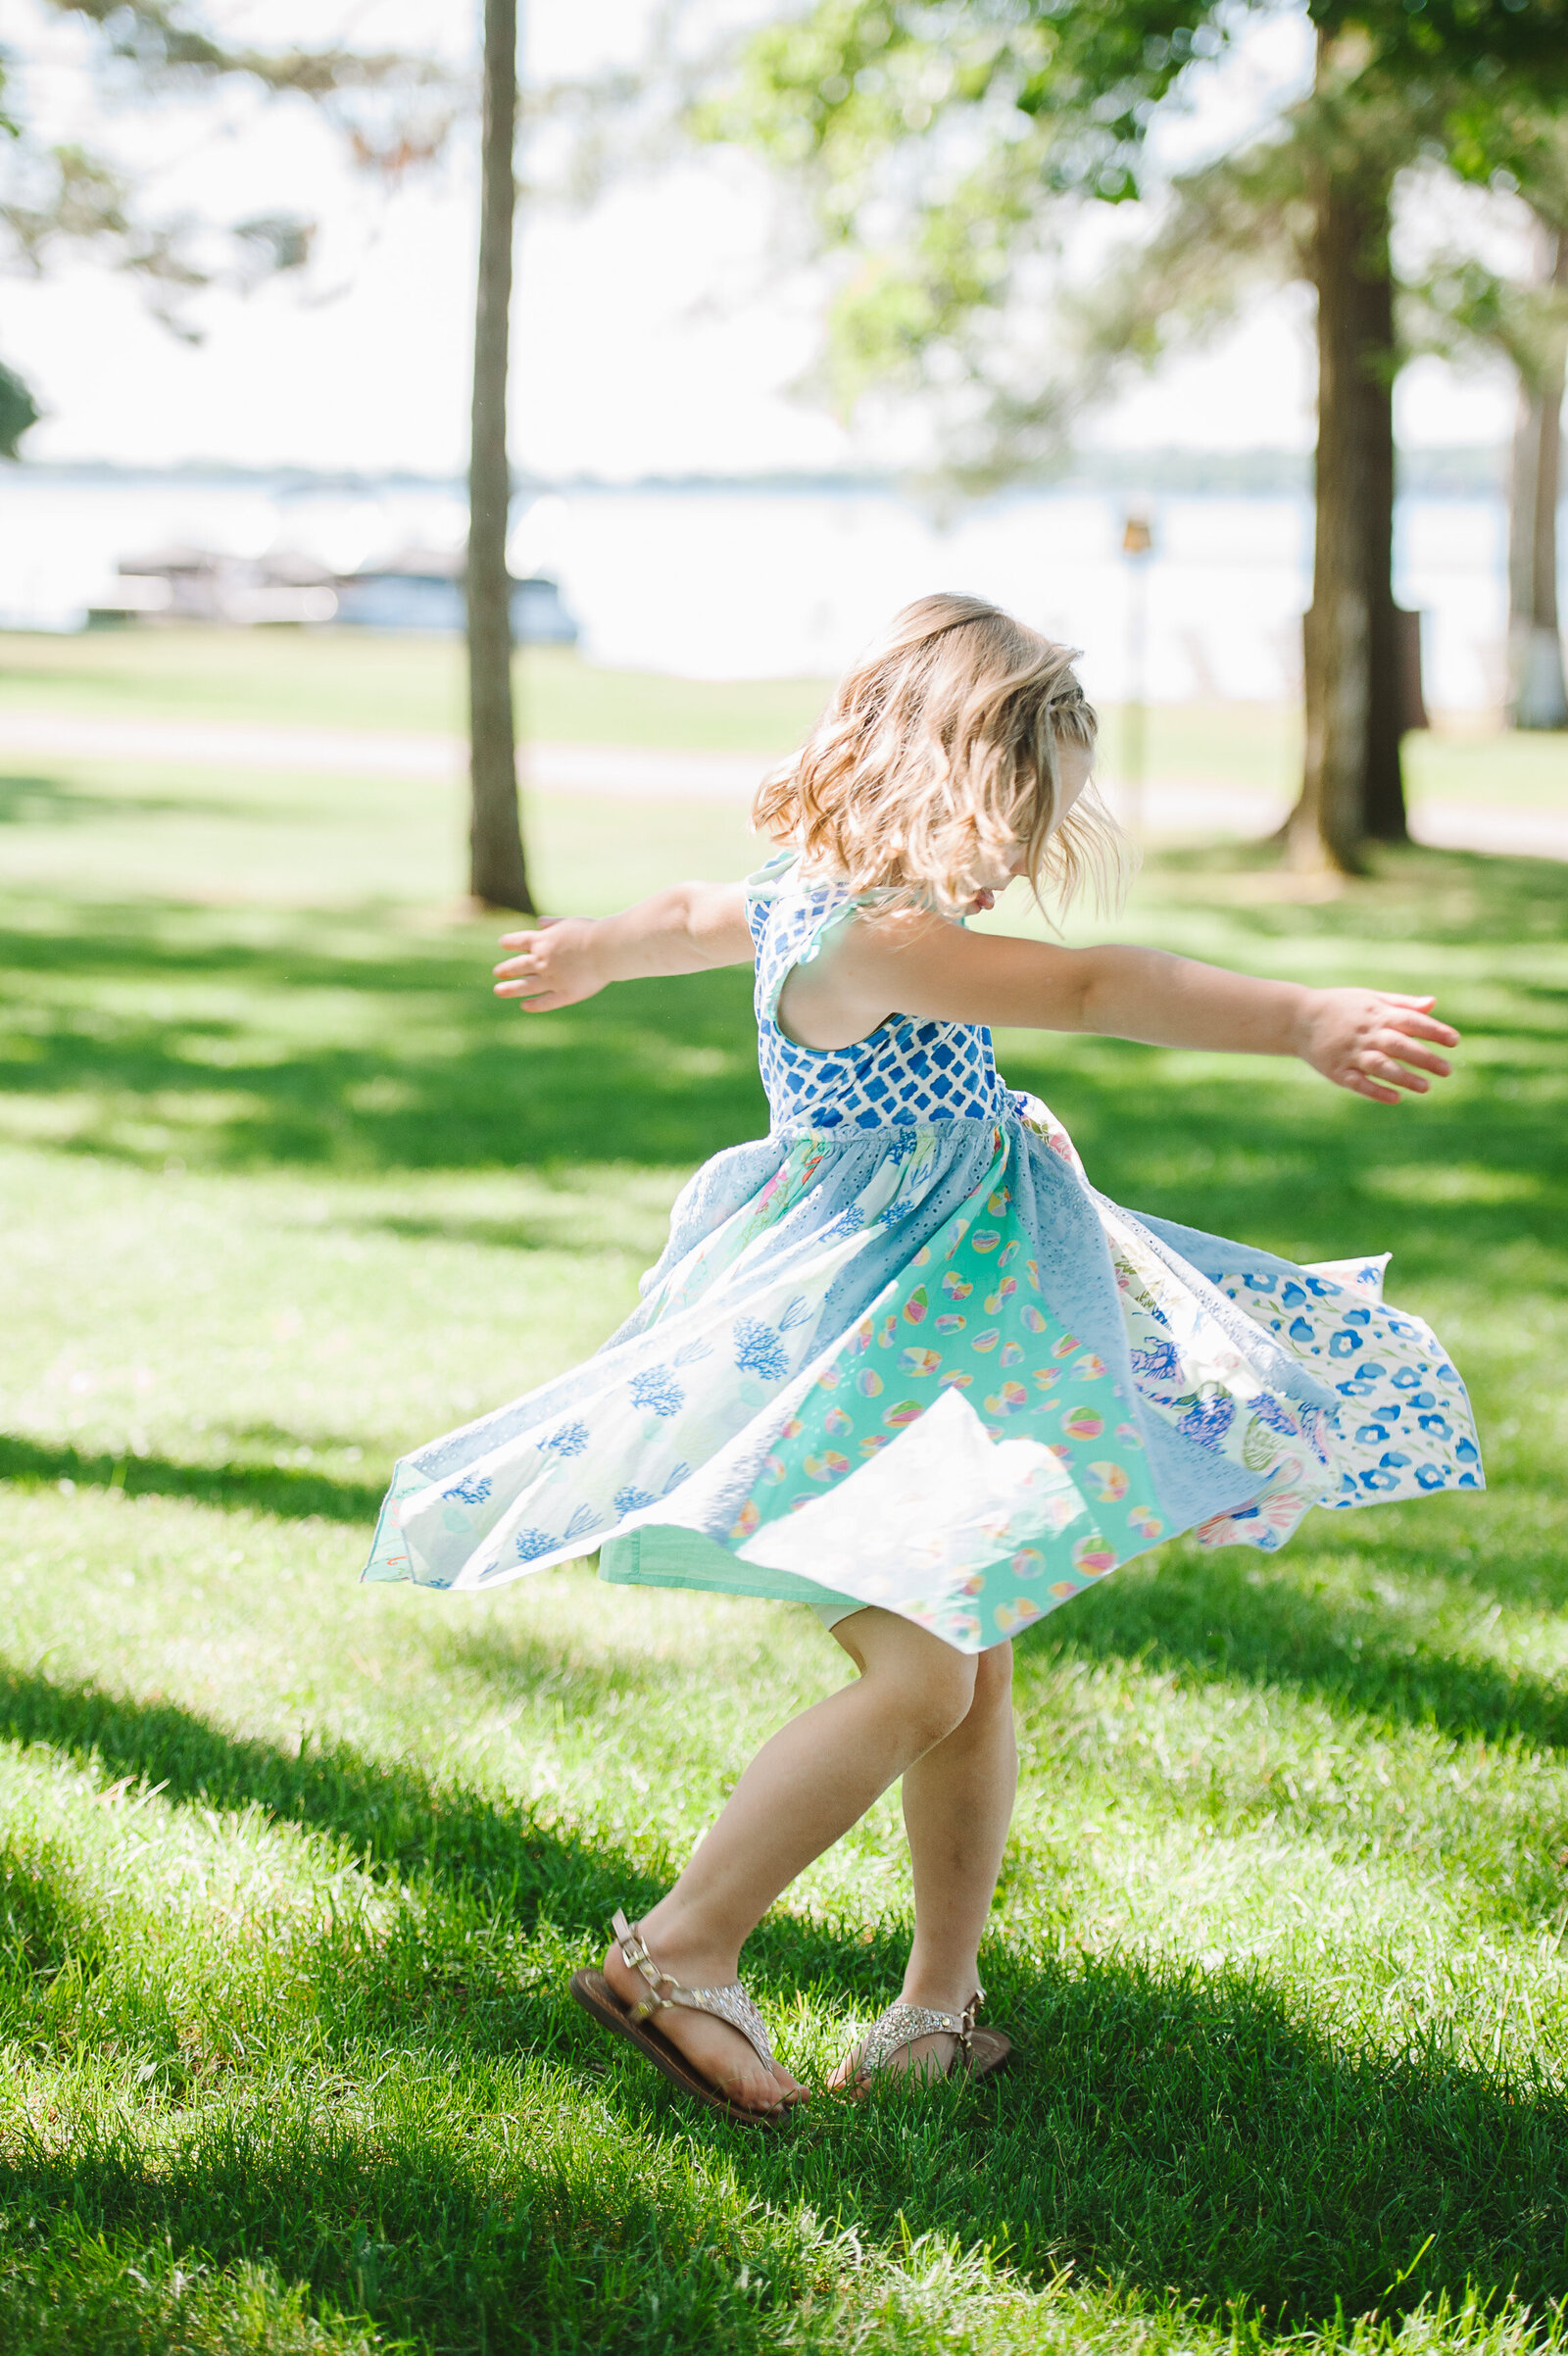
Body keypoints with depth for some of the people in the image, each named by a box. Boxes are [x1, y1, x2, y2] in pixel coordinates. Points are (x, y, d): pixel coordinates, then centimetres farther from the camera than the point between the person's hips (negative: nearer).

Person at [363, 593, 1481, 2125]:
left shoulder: (809, 886, 9)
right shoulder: (870, 935, -23)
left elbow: (700, 913, 32)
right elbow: (1095, 990, -34)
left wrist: (590, 954, 53)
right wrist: (1304, 1023, -42)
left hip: (956, 1330, 11)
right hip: (870, 1342, -11)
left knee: (977, 1662, 10)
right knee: (913, 1674, -17)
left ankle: (938, 2008, 18)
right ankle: (680, 1956, -7)